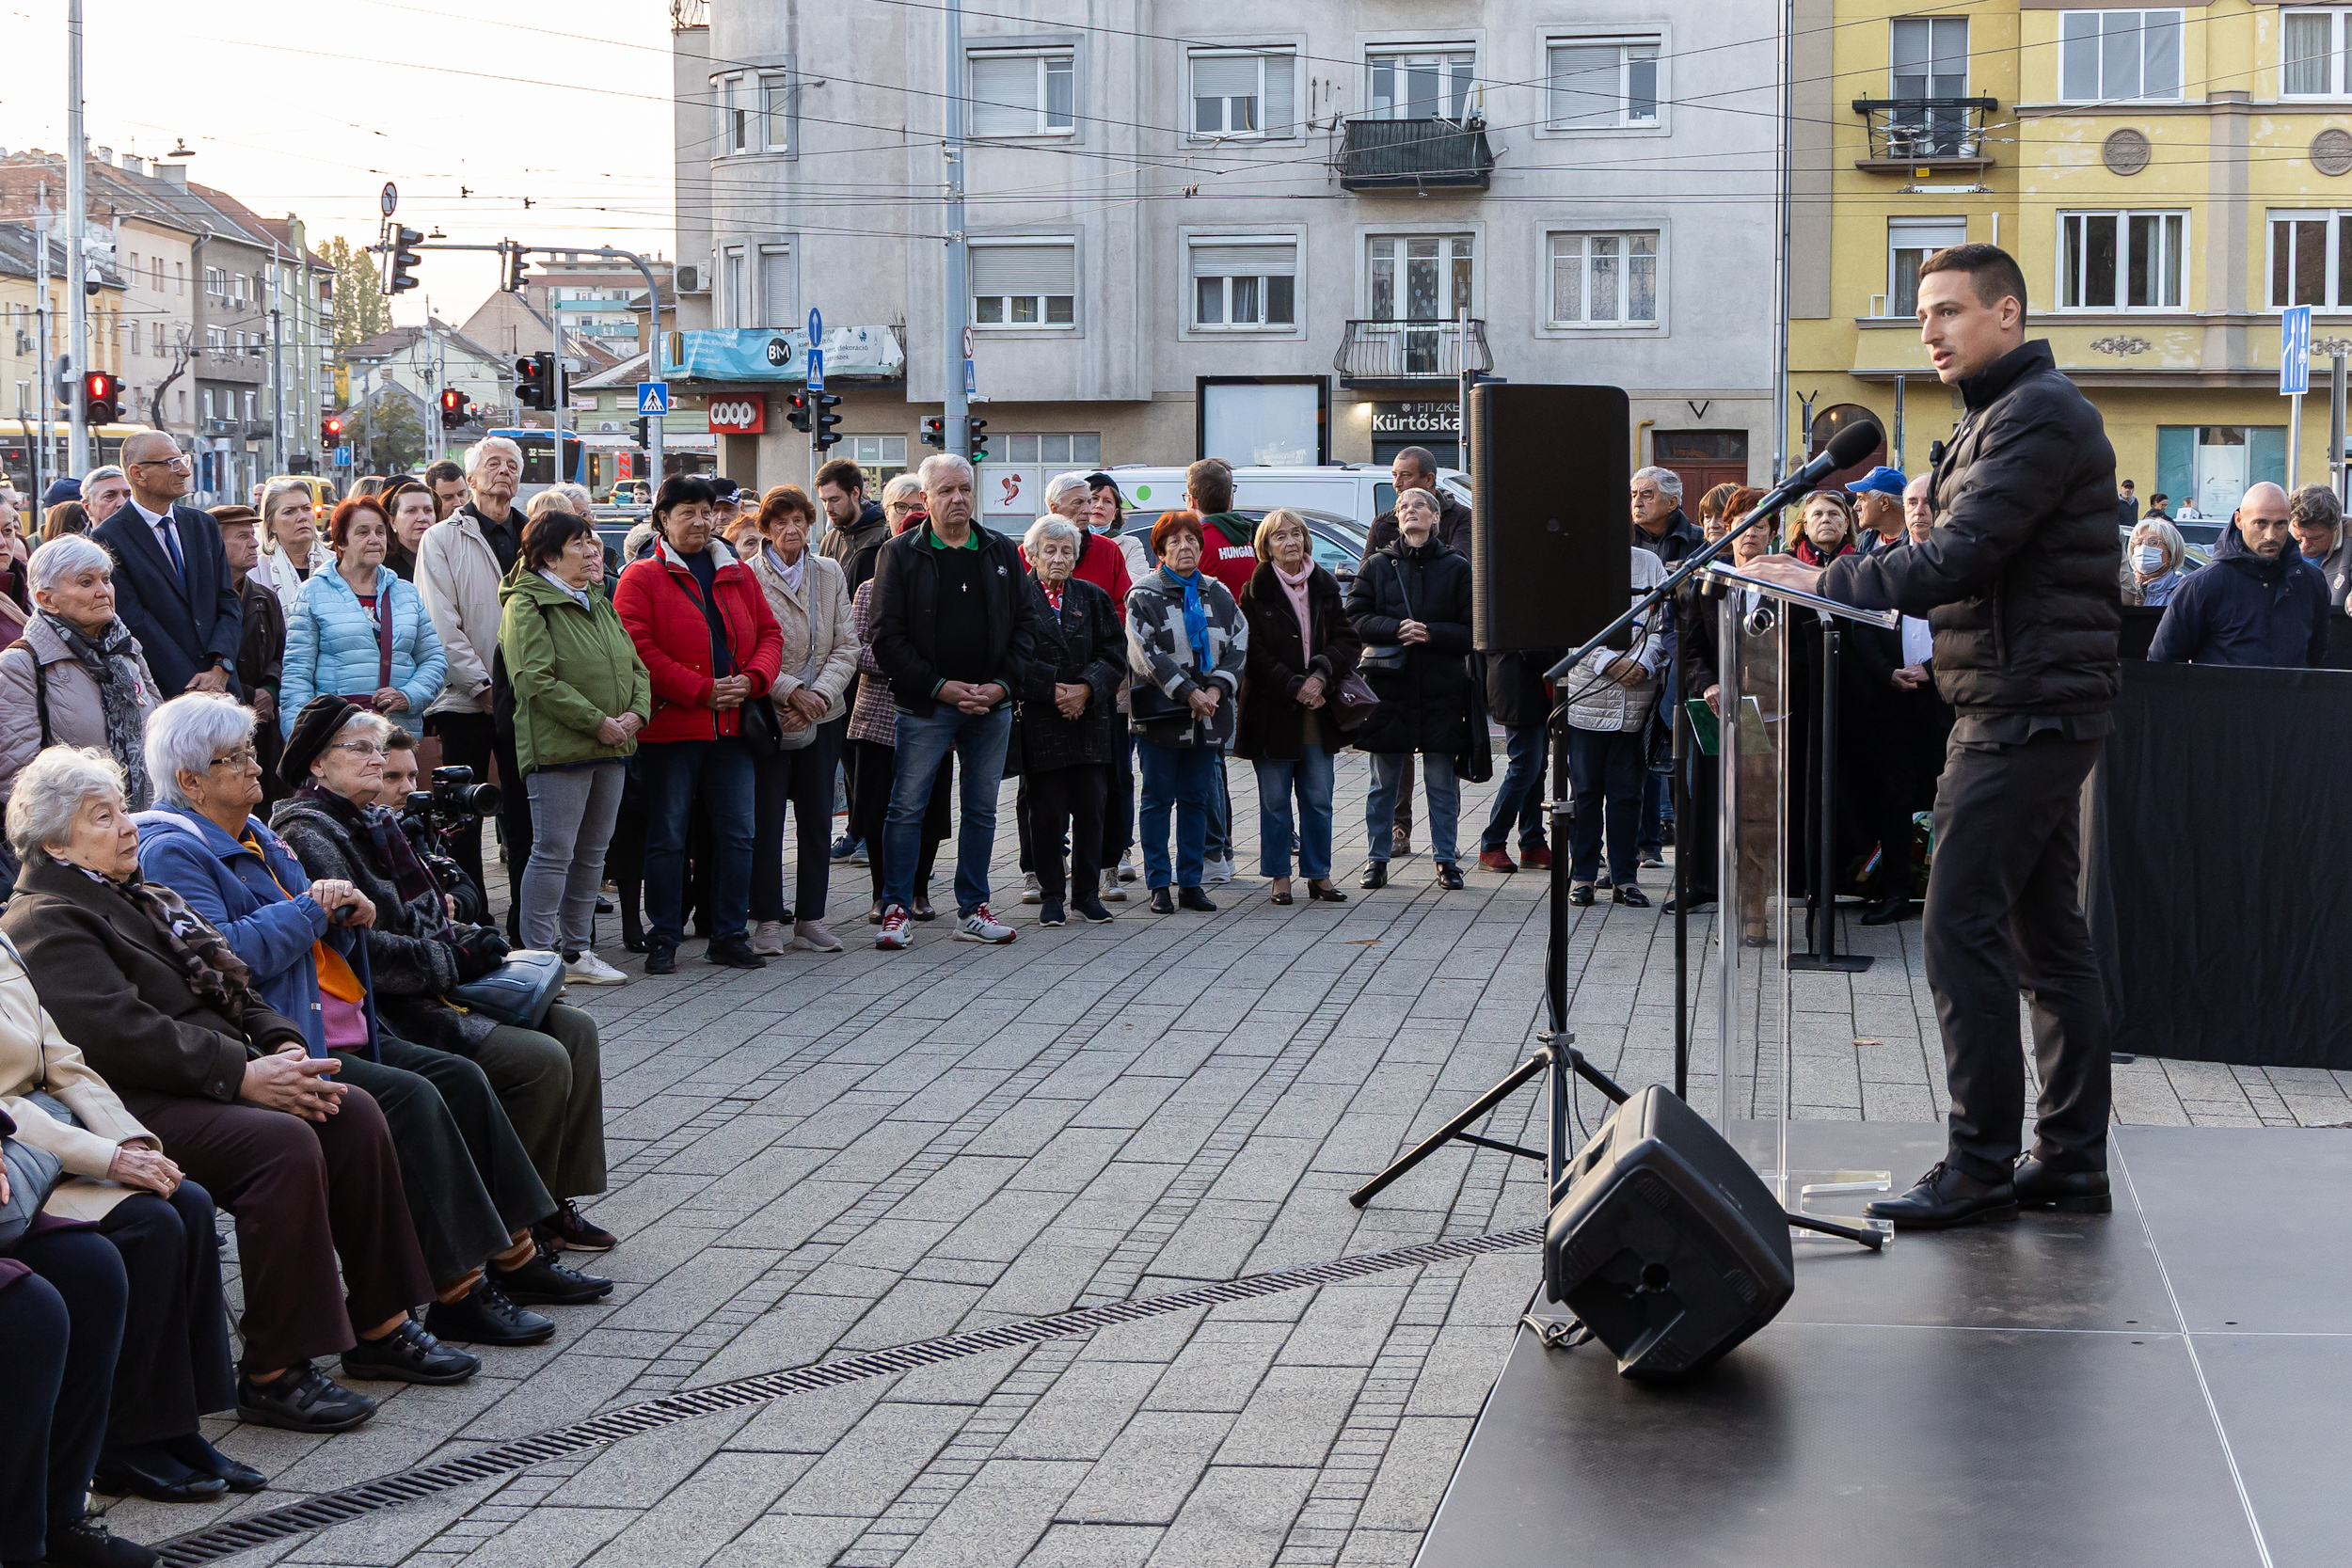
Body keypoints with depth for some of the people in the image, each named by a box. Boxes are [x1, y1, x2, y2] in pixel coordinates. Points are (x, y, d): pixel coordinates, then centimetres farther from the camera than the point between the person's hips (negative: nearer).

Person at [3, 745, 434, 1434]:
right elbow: (120, 1033, -20)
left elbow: (228, 987, 22)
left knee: (353, 1112, -10)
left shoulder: (138, 898, 23)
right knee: (282, 1144, -30)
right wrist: (244, 1073, -22)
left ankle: (381, 1322, -2)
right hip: (137, 1110, -9)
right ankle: (272, 1376, -26)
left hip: (209, 1084, 9)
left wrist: (284, 1048, 1)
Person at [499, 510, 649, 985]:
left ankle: (575, 949, 21)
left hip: (610, 748, 8)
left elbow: (635, 666, 18)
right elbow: (536, 679, -19)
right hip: (558, 747, -8)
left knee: (592, 853, 12)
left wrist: (636, 713, -3)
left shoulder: (600, 602, 18)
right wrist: (596, 721, -19)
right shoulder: (527, 605, -9)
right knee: (554, 852, -7)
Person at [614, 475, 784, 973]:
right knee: (667, 835, 1)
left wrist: (752, 679, -7)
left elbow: (769, 633, 14)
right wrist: (702, 690, -16)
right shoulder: (642, 578, -1)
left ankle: (729, 935, 15)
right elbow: (637, 648, -11)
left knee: (736, 833, 6)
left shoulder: (738, 574, 15)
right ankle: (663, 940, 9)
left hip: (732, 726, 5)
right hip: (670, 726, -5)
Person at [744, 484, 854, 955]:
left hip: (822, 713, 4)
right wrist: (791, 692, -16)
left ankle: (811, 919, 13)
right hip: (766, 713, -4)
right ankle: (768, 920, 5)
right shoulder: (747, 576, -3)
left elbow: (846, 647, 5)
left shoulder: (830, 573, 9)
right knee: (765, 820, -2)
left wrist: (817, 695, -10)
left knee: (818, 819, 6)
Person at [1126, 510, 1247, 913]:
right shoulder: (1144, 596, -2)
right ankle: (1159, 886, 5)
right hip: (1159, 713, -4)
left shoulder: (1218, 595, 11)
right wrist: (1188, 692, -17)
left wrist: (1216, 689, -11)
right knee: (1158, 799, 0)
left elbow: (1238, 646, 6)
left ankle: (1191, 883, 13)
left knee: (1197, 799, 7)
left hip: (1208, 714, 4)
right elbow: (1146, 654, -11)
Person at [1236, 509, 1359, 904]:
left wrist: (1322, 675, -12)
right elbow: (1253, 653, -8)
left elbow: (1348, 640, 4)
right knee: (1275, 800, 2)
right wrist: (1294, 687, -14)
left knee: (1318, 798, 6)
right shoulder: (1255, 593, -3)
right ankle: (1279, 876, 11)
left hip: (1318, 709, 3)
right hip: (1272, 710, -3)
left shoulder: (1325, 587, 8)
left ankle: (1319, 875, 14)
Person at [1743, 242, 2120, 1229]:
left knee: (1962, 928, -11)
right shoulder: (2003, 414, 21)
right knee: (2045, 934, 10)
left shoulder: (2039, 415, -13)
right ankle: (2073, 1161, 13)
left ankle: (1981, 1166, -8)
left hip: (2024, 711, -11)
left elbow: (1962, 558, -21)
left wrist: (1824, 584, -17)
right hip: (2035, 709, 11)